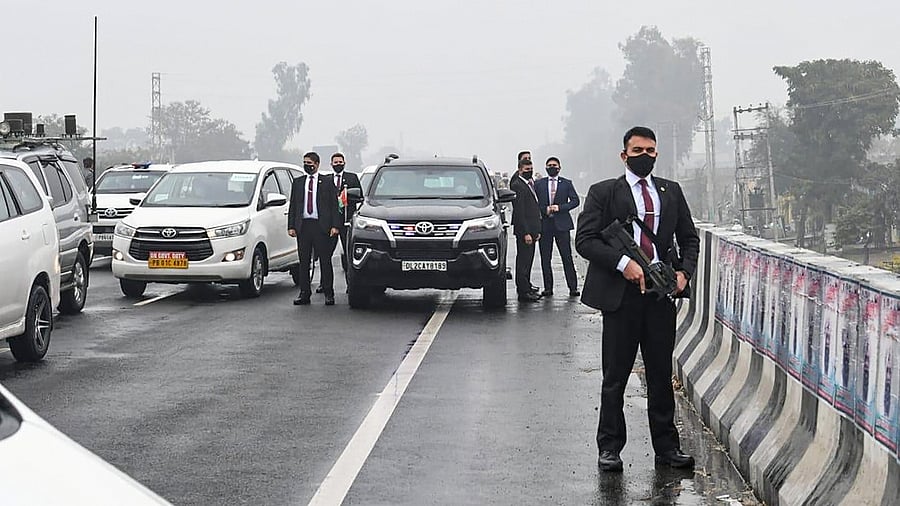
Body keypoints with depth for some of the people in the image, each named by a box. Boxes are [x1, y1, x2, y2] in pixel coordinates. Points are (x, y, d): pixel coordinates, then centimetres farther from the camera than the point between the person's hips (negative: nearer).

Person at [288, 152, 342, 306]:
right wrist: (291, 226, 2)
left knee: (325, 261, 0)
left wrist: (335, 226, -7)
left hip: (321, 226, -3)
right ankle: (304, 294, 9)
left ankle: (328, 293, 5)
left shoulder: (327, 182, 6)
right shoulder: (298, 182, 13)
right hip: (303, 225, 3)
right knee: (304, 262, 4)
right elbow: (292, 205, 12)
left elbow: (334, 205, 3)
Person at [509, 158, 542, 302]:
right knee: (523, 260, -6)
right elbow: (519, 212, -18)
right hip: (523, 230, -9)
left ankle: (526, 287, 22)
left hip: (531, 230, 9)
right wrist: (526, 233, -22)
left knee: (528, 260, 14)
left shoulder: (530, 184, 17)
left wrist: (537, 231, 18)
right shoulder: (517, 186, -13)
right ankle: (524, 292, -4)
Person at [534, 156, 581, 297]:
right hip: (544, 224, 2)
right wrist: (545, 210, -10)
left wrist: (560, 207, -9)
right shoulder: (539, 184, 10)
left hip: (561, 223, -1)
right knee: (545, 258, 3)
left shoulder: (566, 183, 8)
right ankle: (548, 288, 9)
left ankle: (573, 287, -1)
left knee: (567, 257, -4)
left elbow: (575, 200, 2)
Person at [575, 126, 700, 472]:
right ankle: (609, 448, 11)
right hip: (621, 293, -3)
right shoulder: (603, 193, 1)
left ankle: (666, 447, 16)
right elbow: (585, 239, -6)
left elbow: (689, 238, 19)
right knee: (615, 376, 3)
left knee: (662, 375, 9)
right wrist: (623, 263, -17)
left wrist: (684, 271, 1)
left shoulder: (671, 192, 13)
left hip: (662, 293, 3)